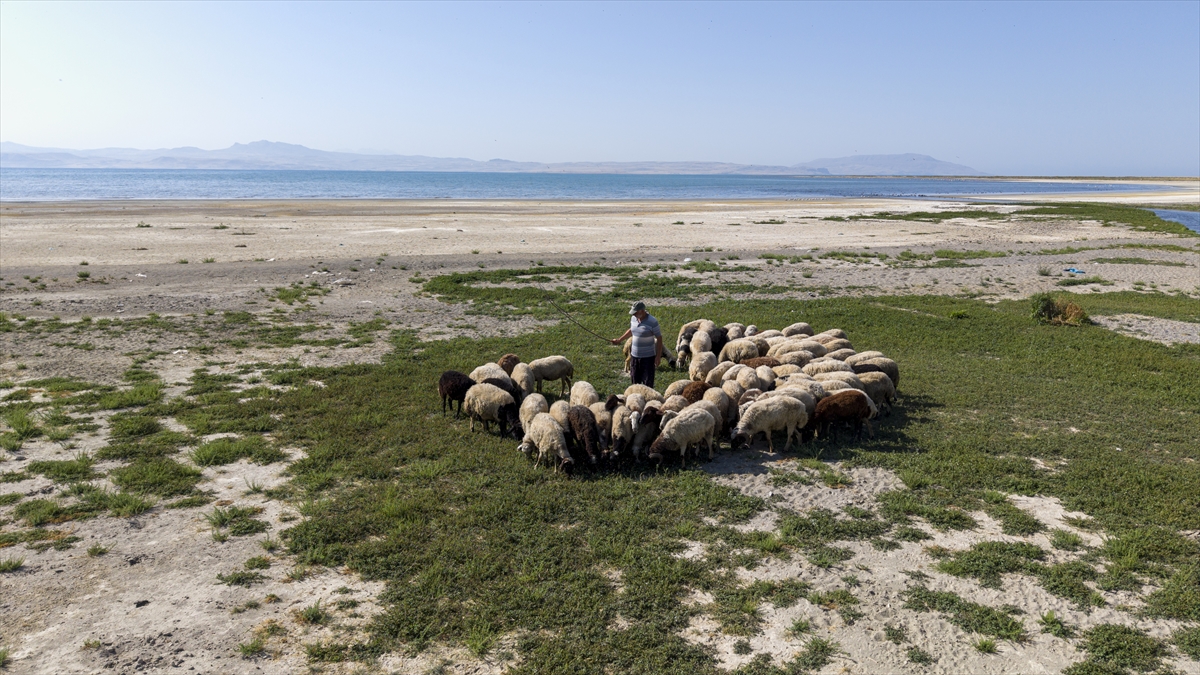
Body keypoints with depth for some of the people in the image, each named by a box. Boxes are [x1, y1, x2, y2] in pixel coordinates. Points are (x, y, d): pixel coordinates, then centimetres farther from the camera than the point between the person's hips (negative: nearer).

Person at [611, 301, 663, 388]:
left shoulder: (652, 322, -18)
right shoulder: (633, 318, 1)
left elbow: (659, 339, -13)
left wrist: (658, 356, -15)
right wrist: (619, 340, 23)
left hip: (648, 357, -6)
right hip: (634, 355, 6)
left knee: (647, 383, -1)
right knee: (636, 382, 16)